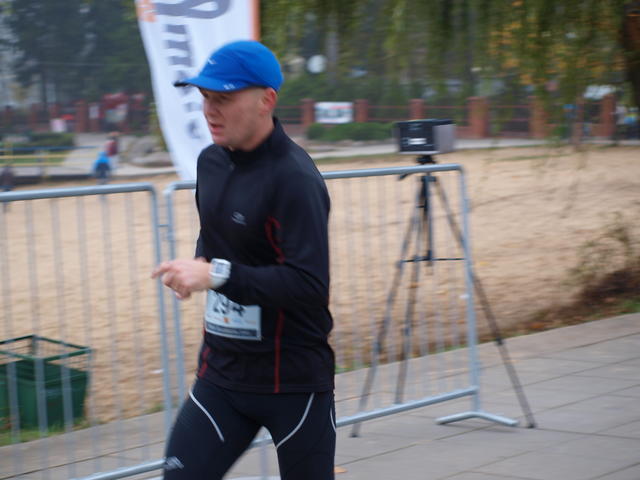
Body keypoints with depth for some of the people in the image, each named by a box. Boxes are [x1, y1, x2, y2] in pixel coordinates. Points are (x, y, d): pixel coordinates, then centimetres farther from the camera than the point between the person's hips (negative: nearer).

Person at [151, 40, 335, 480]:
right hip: (221, 373, 7)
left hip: (294, 381, -7)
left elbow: (311, 285, -25)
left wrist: (217, 275, -27)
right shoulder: (211, 162, 7)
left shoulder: (294, 177, -18)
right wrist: (198, 267, 3)